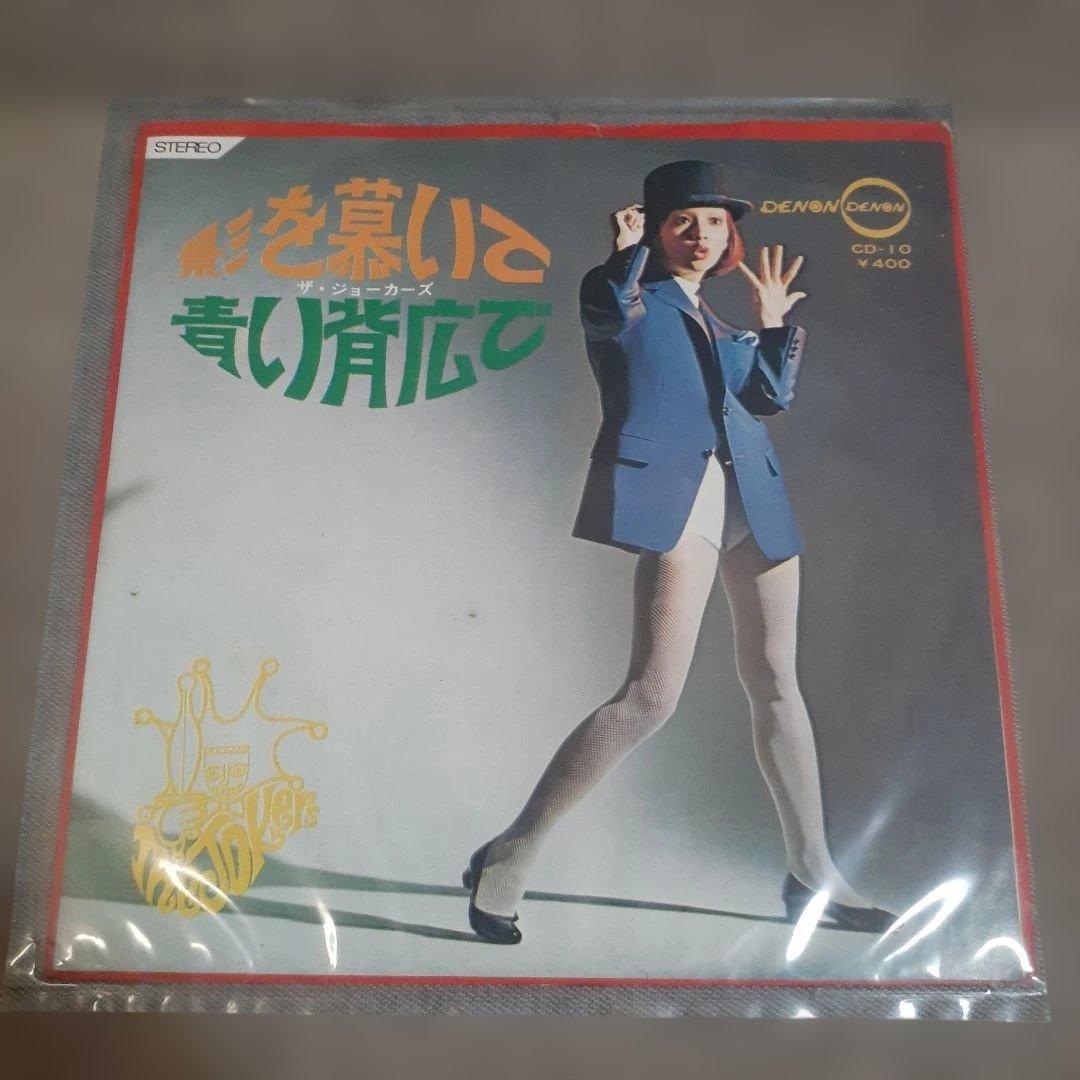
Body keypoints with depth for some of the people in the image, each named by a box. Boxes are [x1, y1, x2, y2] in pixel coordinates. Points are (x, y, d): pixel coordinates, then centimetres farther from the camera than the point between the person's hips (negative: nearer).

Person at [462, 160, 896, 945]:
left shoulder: (721, 323, 26)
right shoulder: (634, 301, 8)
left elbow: (771, 397, 12)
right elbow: (605, 308, -17)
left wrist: (775, 326, 5)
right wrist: (629, 249, -6)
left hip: (755, 497, 7)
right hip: (674, 493, -7)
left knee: (776, 685, 11)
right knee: (652, 695, -17)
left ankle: (812, 878, 25)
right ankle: (510, 859, -5)